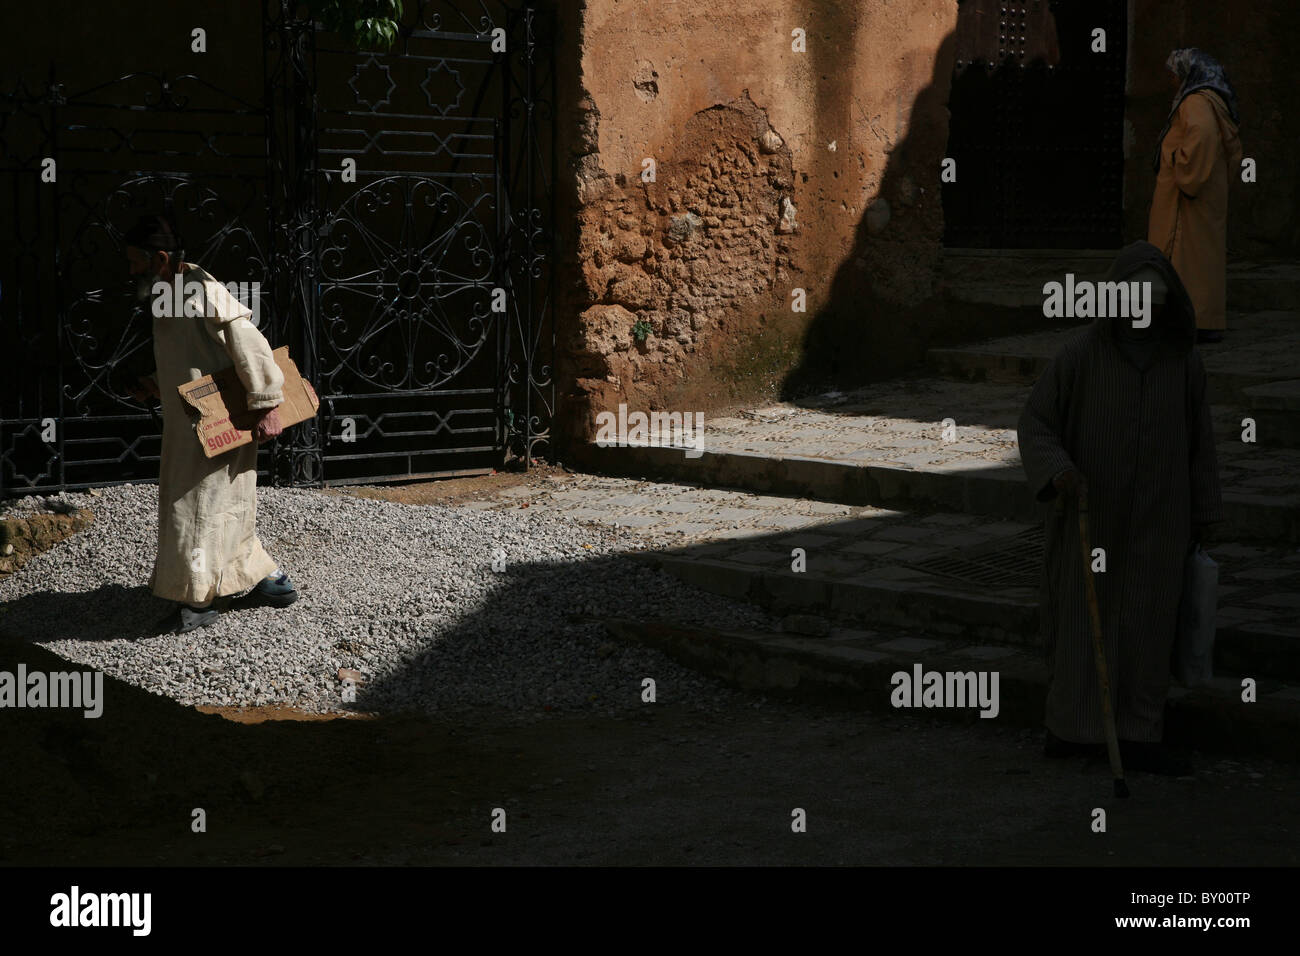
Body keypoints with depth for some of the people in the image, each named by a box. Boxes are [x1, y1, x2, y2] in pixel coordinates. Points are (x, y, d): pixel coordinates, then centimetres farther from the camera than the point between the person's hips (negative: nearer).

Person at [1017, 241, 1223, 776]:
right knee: (1079, 616, 6)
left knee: (1147, 625, 3)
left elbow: (1197, 441, 4)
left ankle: (1138, 736, 10)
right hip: (1090, 515, -1)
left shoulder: (1183, 360, -4)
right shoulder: (1081, 352, -10)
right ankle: (1072, 725, 20)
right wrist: (1056, 469, -26)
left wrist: (1201, 519, 6)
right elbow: (1034, 422, -7)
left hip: (1157, 519, 1)